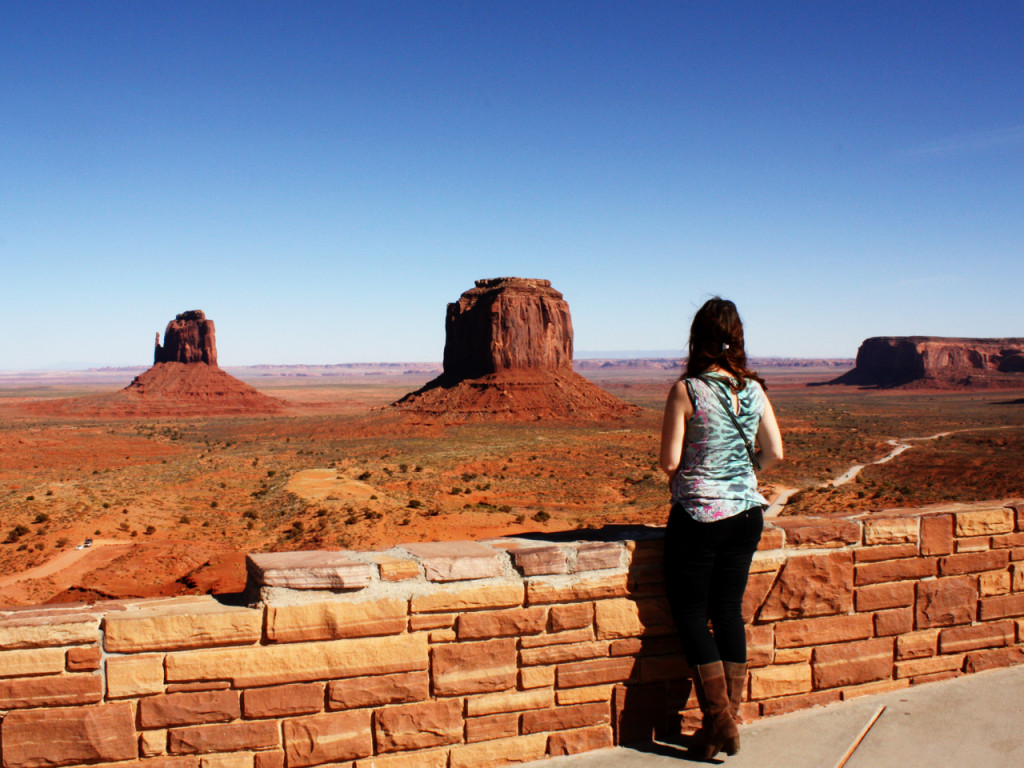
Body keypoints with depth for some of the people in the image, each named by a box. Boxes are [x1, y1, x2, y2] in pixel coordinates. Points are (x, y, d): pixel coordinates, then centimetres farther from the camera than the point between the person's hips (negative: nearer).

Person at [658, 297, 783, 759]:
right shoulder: (753, 389, 1)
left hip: (698, 516, -5)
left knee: (690, 613, 8)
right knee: (729, 611, 14)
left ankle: (719, 722, 9)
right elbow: (774, 452, 1)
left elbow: (669, 461, -14)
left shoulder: (686, 390, -13)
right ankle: (729, 722, 21)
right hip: (746, 513, 5)